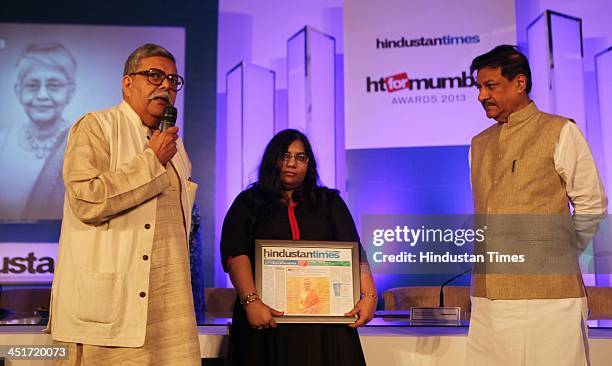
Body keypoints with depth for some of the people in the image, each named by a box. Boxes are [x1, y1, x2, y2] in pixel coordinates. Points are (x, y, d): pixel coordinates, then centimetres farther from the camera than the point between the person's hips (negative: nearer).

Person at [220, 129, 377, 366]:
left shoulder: (329, 202, 14)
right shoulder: (248, 203, 9)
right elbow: (235, 254, -5)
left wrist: (369, 296, -11)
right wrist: (251, 301, -20)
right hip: (269, 318, -1)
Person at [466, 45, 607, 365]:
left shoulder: (560, 132, 1)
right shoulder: (479, 144, 16)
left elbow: (592, 205, 2)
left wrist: (560, 257, 6)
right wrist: (494, 257, 13)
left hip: (547, 294, -4)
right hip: (488, 297, 5)